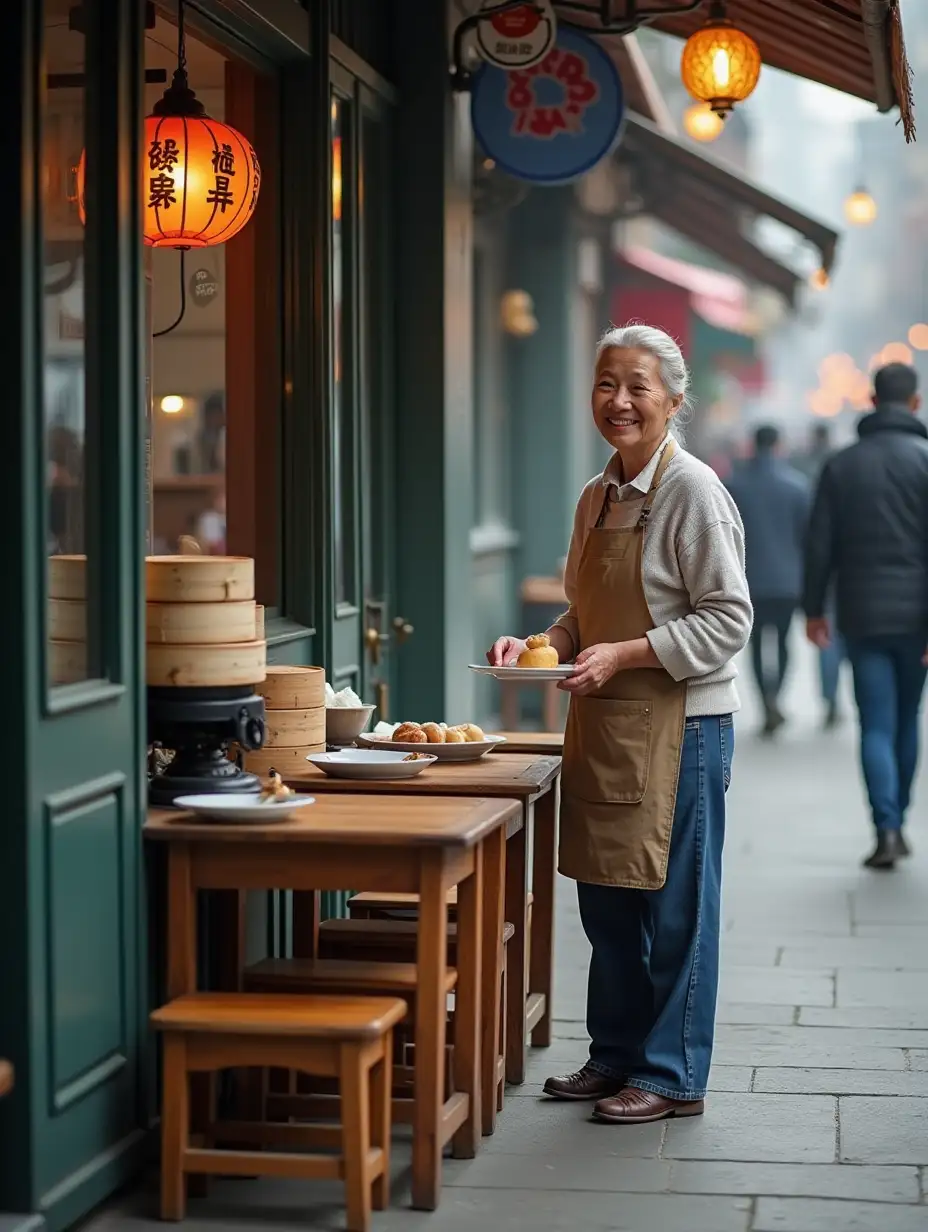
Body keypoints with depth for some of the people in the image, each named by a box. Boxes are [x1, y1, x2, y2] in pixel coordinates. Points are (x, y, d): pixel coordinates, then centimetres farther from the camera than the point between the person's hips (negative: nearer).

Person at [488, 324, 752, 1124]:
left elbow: (727, 618, -15)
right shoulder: (597, 497, 13)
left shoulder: (693, 491, -11)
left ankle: (673, 1076, 10)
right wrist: (539, 646, 3)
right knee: (606, 900, 13)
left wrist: (624, 656, -20)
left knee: (671, 905, 0)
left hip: (680, 724, -8)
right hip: (604, 725, 8)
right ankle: (615, 1055, 26)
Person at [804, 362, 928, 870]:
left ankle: (886, 828, -15)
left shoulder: (842, 465, 3)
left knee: (877, 725, 0)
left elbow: (820, 544, 4)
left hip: (863, 615, 1)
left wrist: (814, 608, 13)